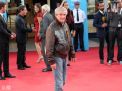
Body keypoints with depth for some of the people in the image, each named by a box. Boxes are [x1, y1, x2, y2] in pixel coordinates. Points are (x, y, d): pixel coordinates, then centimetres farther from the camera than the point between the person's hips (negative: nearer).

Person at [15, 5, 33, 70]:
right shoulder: (18, 19, -19)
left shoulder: (21, 18, 13)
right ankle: (19, 65, 6)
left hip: (23, 38, 10)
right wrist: (31, 30, -16)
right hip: (20, 38, -10)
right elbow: (22, 29, -23)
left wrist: (30, 29, 3)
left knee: (23, 51, 15)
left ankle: (23, 63, 25)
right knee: (20, 52, -2)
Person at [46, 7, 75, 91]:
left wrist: (72, 54, 15)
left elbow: (69, 41, 15)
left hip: (65, 56, 7)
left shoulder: (66, 25, 6)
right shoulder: (52, 27, -16)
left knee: (63, 80, 15)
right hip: (57, 57, -7)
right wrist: (51, 60, -19)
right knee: (59, 81, -5)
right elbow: (49, 45, -17)